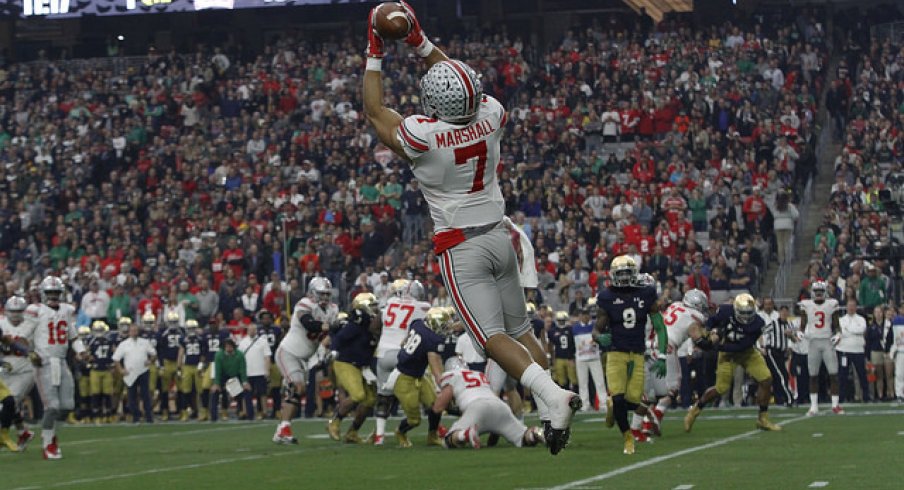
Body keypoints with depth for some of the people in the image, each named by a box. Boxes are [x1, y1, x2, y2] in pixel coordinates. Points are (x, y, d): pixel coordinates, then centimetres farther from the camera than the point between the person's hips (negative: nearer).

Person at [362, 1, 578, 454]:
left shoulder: (423, 136, -19)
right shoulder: (490, 117, -6)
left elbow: (375, 112, 0)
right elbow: (463, 84, 15)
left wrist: (374, 53, 5)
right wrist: (420, 44, 17)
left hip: (460, 247, -5)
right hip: (499, 237, 6)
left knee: (492, 336, -9)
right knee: (519, 328, 14)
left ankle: (552, 395, -27)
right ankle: (551, 410, 11)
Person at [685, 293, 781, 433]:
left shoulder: (757, 323, -26)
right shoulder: (725, 311, -24)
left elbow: (742, 347, -26)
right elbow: (711, 322, -2)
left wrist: (720, 346, -32)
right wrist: (711, 334, -22)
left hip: (747, 353, 1)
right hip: (728, 353, -1)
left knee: (766, 380, -12)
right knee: (721, 388, -8)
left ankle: (763, 419, 3)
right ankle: (696, 408, 17)